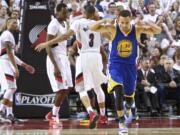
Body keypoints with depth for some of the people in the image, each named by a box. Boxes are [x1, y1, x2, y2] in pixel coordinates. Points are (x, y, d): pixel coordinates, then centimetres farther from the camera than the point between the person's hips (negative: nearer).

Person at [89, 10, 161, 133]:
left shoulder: (137, 29, -8)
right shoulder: (113, 29, -11)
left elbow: (158, 31, -11)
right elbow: (93, 28, -15)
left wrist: (146, 22, -28)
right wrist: (104, 21, -32)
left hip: (130, 66, 2)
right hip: (116, 65, -2)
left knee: (129, 97, 13)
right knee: (119, 90, -28)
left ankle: (128, 109, 51)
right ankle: (122, 121, -19)